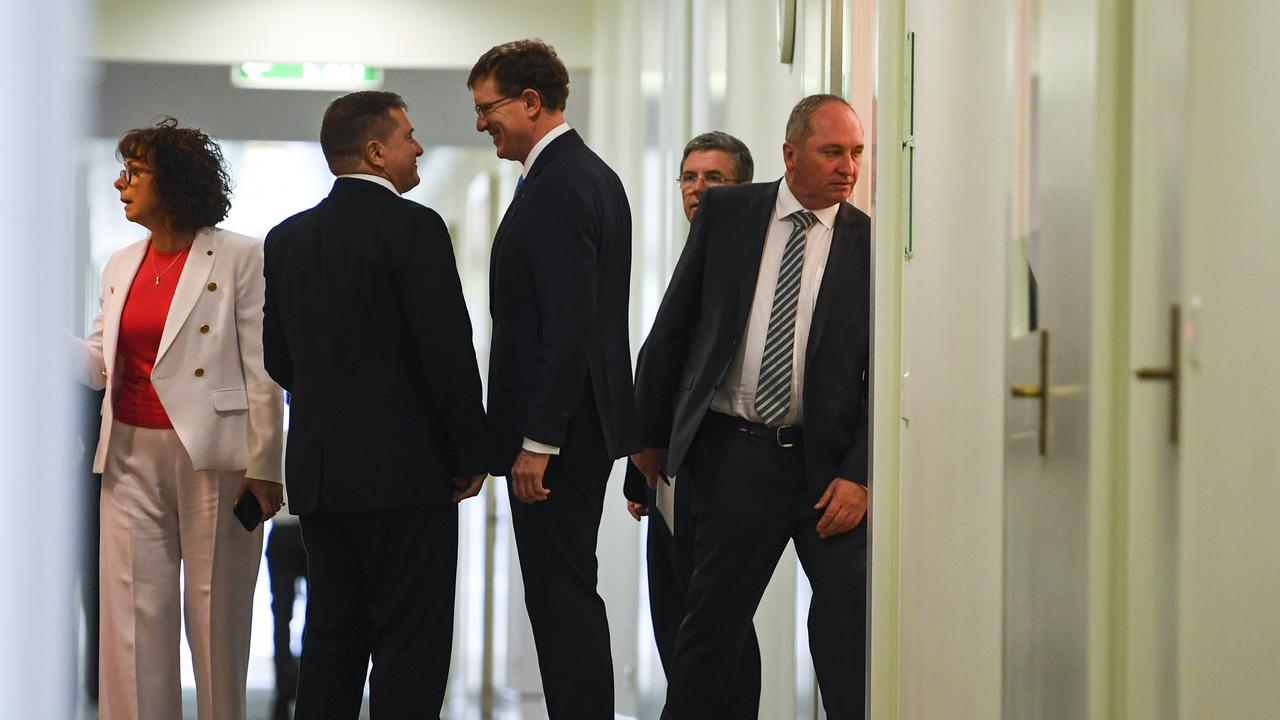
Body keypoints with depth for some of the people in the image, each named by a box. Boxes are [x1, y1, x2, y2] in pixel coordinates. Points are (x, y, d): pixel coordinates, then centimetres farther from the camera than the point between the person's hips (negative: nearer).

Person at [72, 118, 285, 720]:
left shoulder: (239, 258, -3)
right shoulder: (120, 267, 15)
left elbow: (262, 370, -6)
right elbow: (99, 364, 11)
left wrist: (263, 466, -11)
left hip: (213, 458, -5)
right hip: (133, 455, 5)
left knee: (217, 619, 1)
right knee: (133, 618, 2)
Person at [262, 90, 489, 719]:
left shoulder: (287, 238, 9)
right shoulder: (412, 227, -11)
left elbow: (278, 357, 14)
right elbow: (448, 350, -15)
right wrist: (472, 456, -5)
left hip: (318, 472, 7)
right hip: (404, 473, -7)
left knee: (331, 641, 12)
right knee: (411, 644, -3)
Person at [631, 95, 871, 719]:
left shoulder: (871, 244, 1)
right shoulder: (726, 214, 3)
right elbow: (672, 327, 8)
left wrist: (860, 476, -9)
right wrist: (651, 435, 8)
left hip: (828, 463, 0)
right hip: (734, 453, 0)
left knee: (850, 615, -5)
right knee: (713, 620, 6)